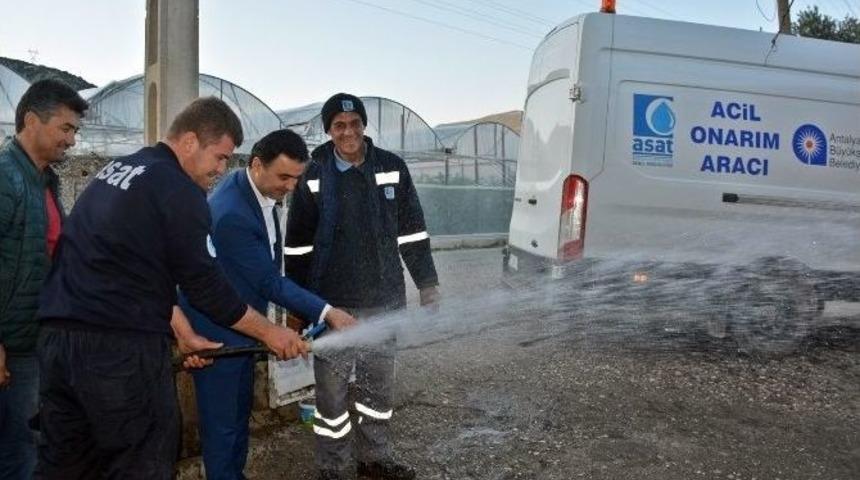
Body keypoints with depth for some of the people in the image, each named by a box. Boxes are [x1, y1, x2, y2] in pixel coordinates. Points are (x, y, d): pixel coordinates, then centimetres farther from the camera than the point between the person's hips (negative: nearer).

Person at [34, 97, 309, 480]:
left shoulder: (116, 170, 17)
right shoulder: (179, 190, -10)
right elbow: (206, 286, -10)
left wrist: (184, 334, 19)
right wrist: (269, 332, 3)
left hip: (56, 336, 9)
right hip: (121, 346, -9)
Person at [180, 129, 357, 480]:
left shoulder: (259, 190, -2)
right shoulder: (231, 214, -31)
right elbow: (269, 281, -27)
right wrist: (326, 312, -27)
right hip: (216, 328, -9)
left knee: (241, 409, 21)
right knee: (222, 420, 6)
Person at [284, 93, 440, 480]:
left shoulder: (392, 168, 0)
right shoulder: (313, 175, -4)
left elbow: (411, 231, 6)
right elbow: (298, 247, 0)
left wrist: (427, 283, 6)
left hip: (384, 298, 2)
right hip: (332, 303, -2)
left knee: (379, 382, 14)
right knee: (332, 388, 5)